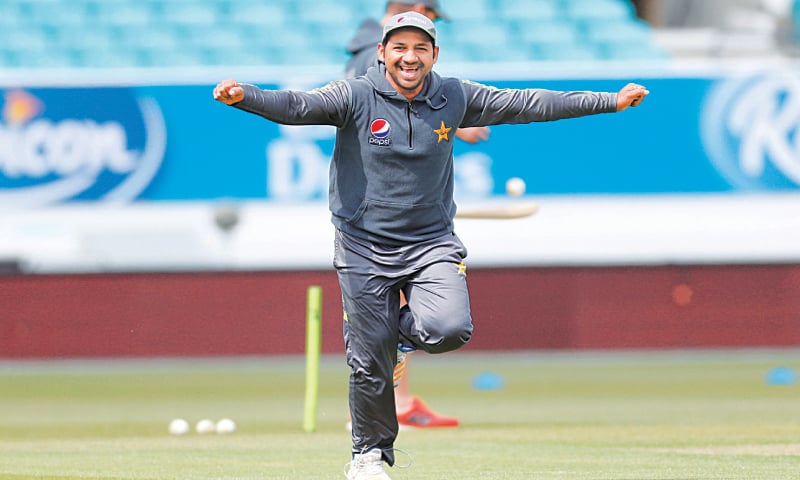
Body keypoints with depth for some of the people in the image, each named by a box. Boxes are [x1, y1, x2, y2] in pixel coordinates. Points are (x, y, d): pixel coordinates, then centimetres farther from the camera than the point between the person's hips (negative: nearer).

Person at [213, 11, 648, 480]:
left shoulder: (454, 98, 1)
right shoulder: (355, 97, -9)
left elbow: (526, 104, 4)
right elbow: (297, 106, -22)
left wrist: (611, 101, 3)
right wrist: (244, 95, -43)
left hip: (432, 243, 2)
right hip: (365, 248, -2)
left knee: (451, 329, -22)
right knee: (371, 366, 0)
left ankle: (403, 325, 14)